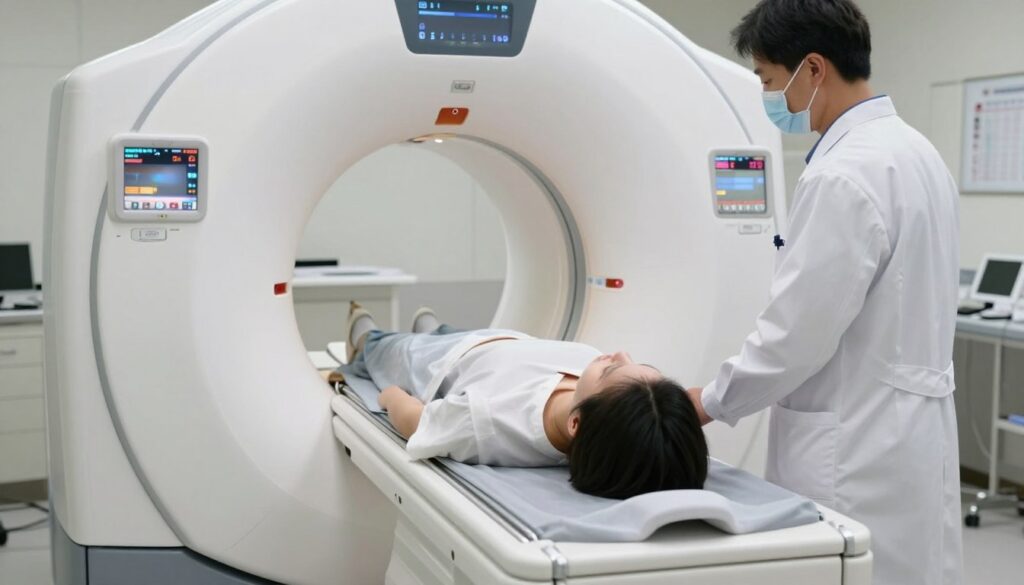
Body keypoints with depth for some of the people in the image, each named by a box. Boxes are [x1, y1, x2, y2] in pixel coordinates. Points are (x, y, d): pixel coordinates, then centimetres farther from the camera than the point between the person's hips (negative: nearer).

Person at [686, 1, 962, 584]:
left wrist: (711, 402, -6)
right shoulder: (915, 152, 10)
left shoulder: (844, 175, -21)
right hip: (908, 433, 10)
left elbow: (797, 332, -19)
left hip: (859, 451, -10)